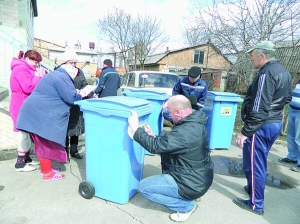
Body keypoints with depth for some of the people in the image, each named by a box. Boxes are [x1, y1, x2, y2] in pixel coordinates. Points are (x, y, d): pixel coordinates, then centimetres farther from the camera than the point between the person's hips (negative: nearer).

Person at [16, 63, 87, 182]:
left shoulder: (54, 75, 20)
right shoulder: (62, 77, -13)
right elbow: (70, 98, -18)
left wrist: (74, 92, 16)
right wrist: (80, 95, 1)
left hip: (36, 112, 11)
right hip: (42, 115, -11)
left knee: (42, 143, 17)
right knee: (47, 144, -2)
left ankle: (45, 167, 29)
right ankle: (47, 173, 8)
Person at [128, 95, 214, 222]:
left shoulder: (185, 132, -32)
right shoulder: (194, 123, 0)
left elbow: (155, 146, -28)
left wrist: (136, 128, -18)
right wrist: (153, 137, 1)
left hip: (192, 184, -9)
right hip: (200, 177, 10)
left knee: (143, 187, -4)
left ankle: (186, 206, 3)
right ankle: (188, 197, 20)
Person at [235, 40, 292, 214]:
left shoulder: (266, 74, -21)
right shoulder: (283, 71, 11)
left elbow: (259, 109, -26)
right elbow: (287, 98, 23)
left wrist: (245, 132, -23)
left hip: (262, 126, -10)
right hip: (276, 123, 10)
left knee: (254, 163, 2)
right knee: (260, 161, 22)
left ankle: (256, 204, 14)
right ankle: (252, 188, 39)